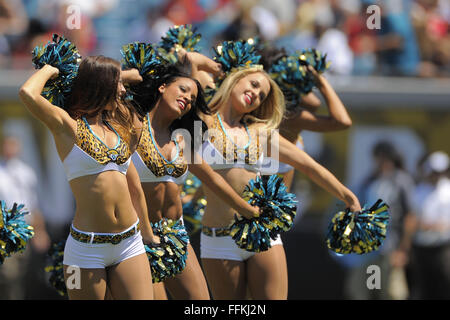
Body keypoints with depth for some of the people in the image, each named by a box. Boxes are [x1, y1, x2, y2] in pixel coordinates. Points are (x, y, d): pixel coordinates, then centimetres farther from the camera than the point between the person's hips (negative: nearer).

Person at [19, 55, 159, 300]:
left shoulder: (118, 129, 14)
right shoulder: (68, 125, -4)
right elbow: (28, 94, -21)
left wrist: (147, 232, 27)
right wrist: (48, 71, 0)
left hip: (130, 243, 5)